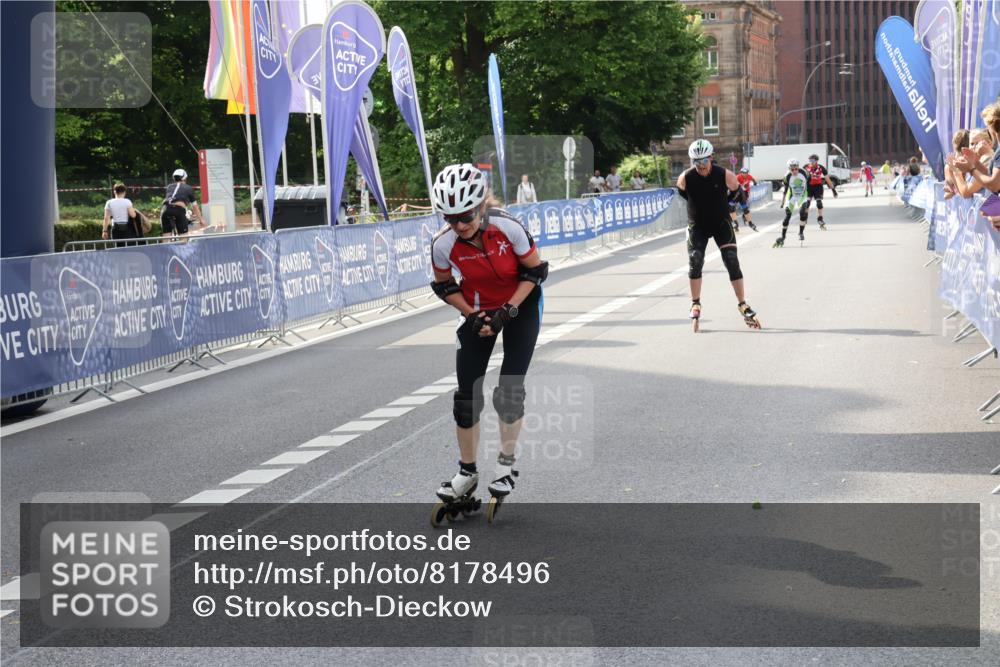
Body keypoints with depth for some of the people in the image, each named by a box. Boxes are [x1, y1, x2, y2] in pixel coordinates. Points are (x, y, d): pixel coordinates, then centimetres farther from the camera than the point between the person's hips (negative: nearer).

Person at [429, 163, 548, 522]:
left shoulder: (508, 227, -30)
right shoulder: (443, 244, -24)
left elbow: (535, 271, -15)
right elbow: (444, 286, -4)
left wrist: (508, 310, -22)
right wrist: (472, 315, -16)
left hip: (520, 307, -2)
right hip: (478, 311, 2)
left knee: (510, 390, -9)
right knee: (466, 395, -1)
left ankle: (506, 463, 12)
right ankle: (467, 472, 16)